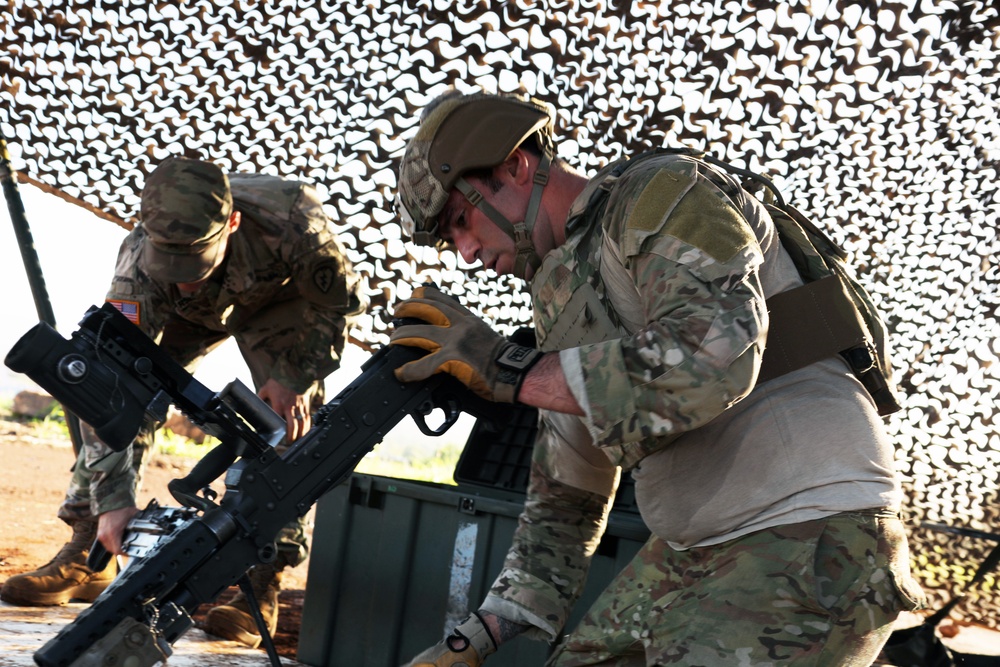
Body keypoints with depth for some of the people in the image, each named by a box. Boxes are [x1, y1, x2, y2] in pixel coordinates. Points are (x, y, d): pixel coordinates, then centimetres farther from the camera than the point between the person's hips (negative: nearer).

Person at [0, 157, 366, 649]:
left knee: (286, 422, -20)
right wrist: (115, 498, -41)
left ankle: (262, 587, -15)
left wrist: (297, 377, -25)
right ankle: (87, 557, -4)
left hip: (282, 298, -1)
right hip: (189, 314, 2)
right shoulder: (139, 265, -39)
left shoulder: (290, 220, -43)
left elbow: (342, 302, -22)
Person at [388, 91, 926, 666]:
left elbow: (711, 356, -27)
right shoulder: (562, 292, 16)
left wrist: (511, 371, -21)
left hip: (811, 540, -9)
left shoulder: (663, 193, -8)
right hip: (690, 556, 9)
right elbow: (563, 504, 20)